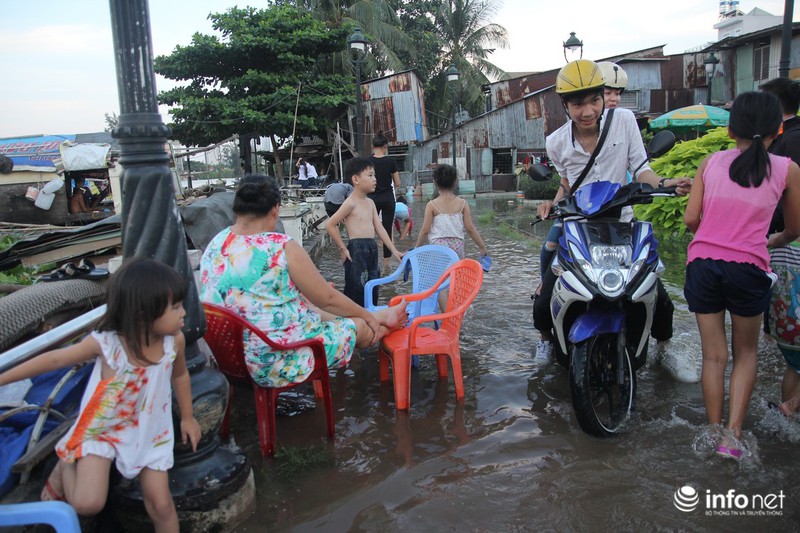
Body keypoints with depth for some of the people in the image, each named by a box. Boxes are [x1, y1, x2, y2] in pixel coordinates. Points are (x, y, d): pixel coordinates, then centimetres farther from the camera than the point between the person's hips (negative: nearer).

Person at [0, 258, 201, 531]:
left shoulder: (175, 340, -19)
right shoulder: (105, 342, -27)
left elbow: (180, 375, 1)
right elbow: (55, 359, -12)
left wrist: (187, 417, 11)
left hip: (148, 431, 2)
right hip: (101, 428, -2)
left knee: (161, 505, 6)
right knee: (87, 504, -13)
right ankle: (64, 469, 20)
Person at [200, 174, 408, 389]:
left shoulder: (216, 244, -2)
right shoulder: (282, 248, -23)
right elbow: (328, 299, -10)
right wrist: (367, 315, 9)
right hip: (279, 365, -8)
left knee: (314, 311, 27)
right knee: (361, 326, 13)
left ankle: (382, 317, 44)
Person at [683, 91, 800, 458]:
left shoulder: (711, 162, 6)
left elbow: (690, 219, 1)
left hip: (703, 263, 1)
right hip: (748, 268, -1)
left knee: (713, 355, 13)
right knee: (746, 353, 18)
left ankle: (714, 434, 19)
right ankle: (733, 435, 9)